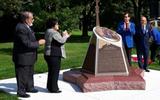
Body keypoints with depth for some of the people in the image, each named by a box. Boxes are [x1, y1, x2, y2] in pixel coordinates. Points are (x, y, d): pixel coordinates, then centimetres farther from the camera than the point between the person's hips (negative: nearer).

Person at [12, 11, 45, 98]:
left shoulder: (26, 26, 7)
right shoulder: (21, 28, -25)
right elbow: (27, 43, -28)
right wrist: (38, 43, -18)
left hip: (29, 56, 10)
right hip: (22, 57, -10)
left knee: (30, 73, 21)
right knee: (22, 75, 3)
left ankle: (29, 87, 36)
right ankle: (20, 91, 16)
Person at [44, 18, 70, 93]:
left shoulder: (48, 32, 15)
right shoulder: (54, 33, -17)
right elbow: (61, 41, -17)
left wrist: (63, 36, 11)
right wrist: (65, 36, 1)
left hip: (49, 54, 11)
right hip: (54, 55, -11)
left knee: (51, 71, 17)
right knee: (55, 72, -3)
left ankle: (50, 87, 25)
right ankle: (53, 89, 2)